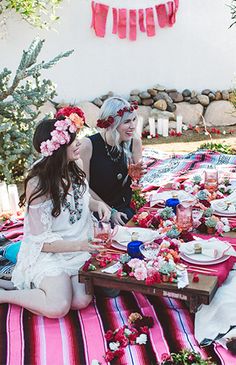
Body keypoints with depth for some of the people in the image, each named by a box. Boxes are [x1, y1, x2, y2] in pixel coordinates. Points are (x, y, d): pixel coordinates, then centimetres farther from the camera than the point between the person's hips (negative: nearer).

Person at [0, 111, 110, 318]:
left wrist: (98, 204, -1)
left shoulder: (74, 171, 0)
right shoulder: (38, 184, -20)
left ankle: (28, 285, 6)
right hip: (49, 253, -6)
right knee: (58, 307, -26)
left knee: (82, 301, -15)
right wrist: (80, 245, -28)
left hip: (79, 249, 6)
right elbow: (42, 241, -18)